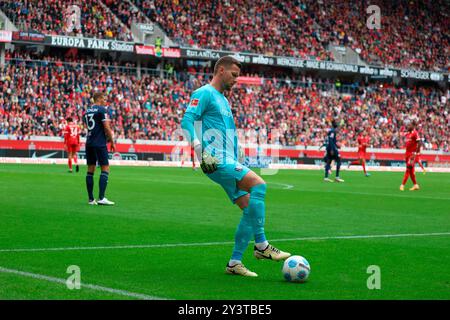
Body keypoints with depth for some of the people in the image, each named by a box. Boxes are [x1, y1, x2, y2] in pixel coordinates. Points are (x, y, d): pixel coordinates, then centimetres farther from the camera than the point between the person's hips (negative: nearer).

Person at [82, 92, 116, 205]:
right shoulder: (102, 110, -8)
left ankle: (91, 199, 7)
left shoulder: (87, 111, 14)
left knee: (90, 170, 8)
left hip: (89, 143, 7)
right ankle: (101, 198, -13)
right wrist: (112, 142, -4)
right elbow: (106, 127, -12)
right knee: (105, 169, -4)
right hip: (100, 144, -7)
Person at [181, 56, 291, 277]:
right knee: (259, 185, -23)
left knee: (250, 207, 1)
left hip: (229, 162, 10)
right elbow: (186, 121, -15)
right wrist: (198, 147, -28)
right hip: (216, 160, -10)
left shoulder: (223, 100, 25)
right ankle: (261, 245, -18)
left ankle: (235, 263, 3)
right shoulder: (204, 93, -3)